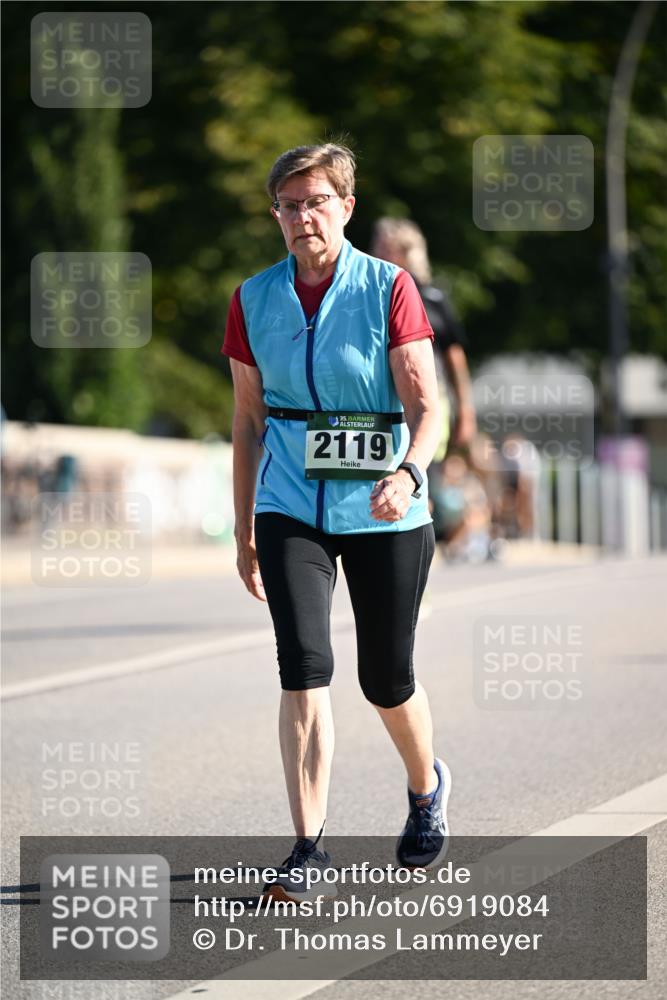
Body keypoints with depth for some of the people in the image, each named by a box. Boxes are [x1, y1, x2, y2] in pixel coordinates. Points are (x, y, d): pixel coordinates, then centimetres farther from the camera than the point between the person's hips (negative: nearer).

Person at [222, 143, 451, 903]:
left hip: (383, 513, -2)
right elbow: (248, 420, 10)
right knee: (303, 668, -14)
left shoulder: (389, 289, -6)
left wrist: (406, 474, -31)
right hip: (290, 510, 2)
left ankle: (426, 786, 40)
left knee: (387, 679, 8)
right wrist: (244, 530, 10)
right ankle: (308, 849, -14)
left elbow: (426, 406, -11)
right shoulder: (254, 299, 4)